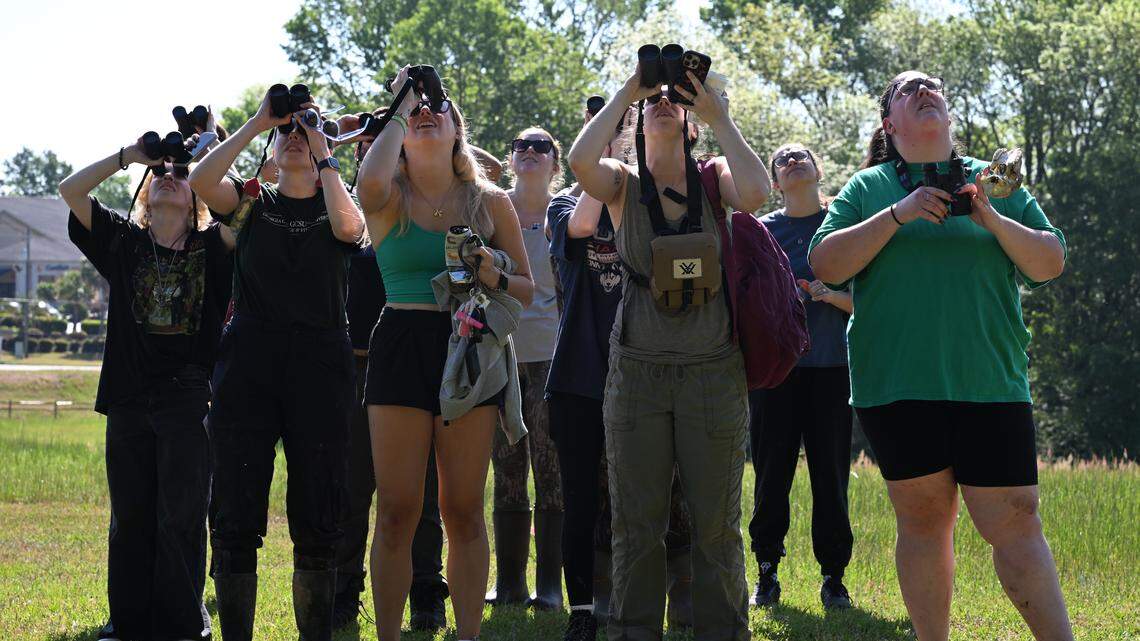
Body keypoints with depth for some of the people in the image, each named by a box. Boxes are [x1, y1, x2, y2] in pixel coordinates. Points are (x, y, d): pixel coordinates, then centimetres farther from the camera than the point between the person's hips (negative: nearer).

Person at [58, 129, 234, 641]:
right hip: (128, 401, 3)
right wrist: (127, 156, -3)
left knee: (181, 520, -3)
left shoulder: (211, 247, 5)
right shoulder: (123, 242, 10)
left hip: (188, 401, -3)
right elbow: (70, 190, 2)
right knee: (130, 521, 8)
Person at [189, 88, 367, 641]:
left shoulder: (334, 206, 14)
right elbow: (201, 181, -6)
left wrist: (324, 156, -3)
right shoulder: (251, 203, 15)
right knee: (236, 515, -3)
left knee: (317, 515, 0)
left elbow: (349, 228, -12)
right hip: (248, 363, 0)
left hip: (319, 365, 0)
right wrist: (257, 122, -2)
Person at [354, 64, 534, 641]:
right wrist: (398, 110, -10)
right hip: (400, 348, -1)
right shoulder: (390, 198, 4)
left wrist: (493, 276, -12)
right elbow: (369, 184, -22)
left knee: (463, 511, 2)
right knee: (396, 511, -2)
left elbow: (526, 289, 12)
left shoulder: (490, 203, 9)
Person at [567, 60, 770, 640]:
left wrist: (719, 116, -9)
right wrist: (625, 93, -7)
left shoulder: (714, 177, 5)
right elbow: (581, 161, -17)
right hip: (637, 369, 1)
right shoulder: (624, 183, 5)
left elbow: (755, 194, -18)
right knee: (637, 522, 4)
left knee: (716, 522, 3)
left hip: (714, 369, 0)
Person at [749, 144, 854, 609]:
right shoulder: (760, 230, 10)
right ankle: (767, 574, 7)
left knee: (830, 473, -1)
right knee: (771, 471, 0)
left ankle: (833, 576, 6)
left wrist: (831, 293, -13)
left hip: (830, 365, -1)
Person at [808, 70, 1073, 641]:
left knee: (1014, 521, -6)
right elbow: (824, 264, -2)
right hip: (898, 383, 0)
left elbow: (1051, 263, 8)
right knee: (922, 519, 4)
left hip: (989, 381, 0)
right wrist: (898, 215, -11)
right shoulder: (868, 188, 10)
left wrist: (993, 220, -9)